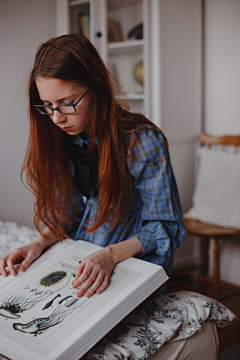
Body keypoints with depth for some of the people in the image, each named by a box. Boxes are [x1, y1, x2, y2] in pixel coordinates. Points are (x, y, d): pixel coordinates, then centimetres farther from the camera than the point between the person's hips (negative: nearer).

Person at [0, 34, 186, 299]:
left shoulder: (144, 142, -18)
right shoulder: (62, 140, 0)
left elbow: (165, 228, -11)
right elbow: (68, 213, 10)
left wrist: (111, 254, -26)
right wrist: (40, 243, -9)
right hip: (80, 261, 5)